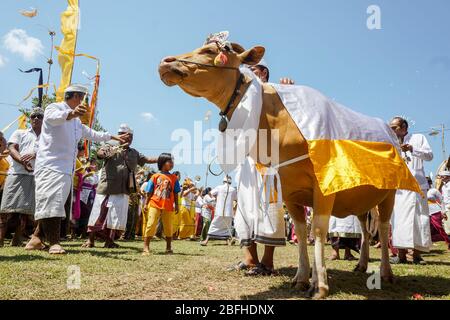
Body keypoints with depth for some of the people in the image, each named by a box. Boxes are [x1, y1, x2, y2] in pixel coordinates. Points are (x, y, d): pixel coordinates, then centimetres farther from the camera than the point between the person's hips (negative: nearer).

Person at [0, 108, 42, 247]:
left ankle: (17, 241, 8)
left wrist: (35, 154, -19)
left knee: (26, 210, -1)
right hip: (17, 174, 0)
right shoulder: (19, 133, 19)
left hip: (36, 176, 1)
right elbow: (12, 149, 4)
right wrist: (23, 161, -17)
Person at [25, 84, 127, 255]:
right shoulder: (54, 108, -1)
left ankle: (37, 239, 12)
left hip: (66, 169, 9)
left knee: (55, 205, 5)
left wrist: (113, 137, 46)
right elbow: (54, 117, -27)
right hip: (50, 165, -8)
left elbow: (91, 134, 40)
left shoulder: (76, 121, 26)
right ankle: (54, 243, -18)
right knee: (50, 203, -15)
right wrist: (71, 113, -49)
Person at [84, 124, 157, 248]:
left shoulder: (134, 153, 18)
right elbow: (99, 153, -16)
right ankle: (91, 240, 11)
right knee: (99, 213, 0)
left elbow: (147, 159, 18)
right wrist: (115, 149, -33)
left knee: (117, 215, 6)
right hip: (107, 187, -4)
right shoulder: (110, 147, 3)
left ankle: (109, 240, 16)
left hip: (123, 190, 4)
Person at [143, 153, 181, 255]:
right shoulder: (155, 176, 1)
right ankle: (146, 247, 0)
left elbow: (175, 193, 9)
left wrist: (176, 206, 6)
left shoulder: (174, 178, 6)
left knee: (168, 227, 8)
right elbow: (149, 192, 5)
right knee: (151, 225, -6)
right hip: (155, 205, -2)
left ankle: (168, 247, 22)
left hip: (168, 207, 2)